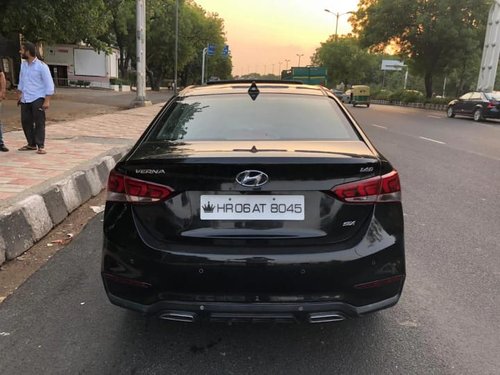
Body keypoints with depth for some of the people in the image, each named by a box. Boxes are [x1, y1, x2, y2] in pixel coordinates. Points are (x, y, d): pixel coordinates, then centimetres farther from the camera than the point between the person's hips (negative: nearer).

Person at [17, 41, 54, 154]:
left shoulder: (41, 66, -10)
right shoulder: (23, 65, 10)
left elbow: (49, 84, -11)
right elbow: (21, 81, 22)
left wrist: (47, 100, -16)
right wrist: (19, 94, 20)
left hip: (37, 99, -7)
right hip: (25, 99, 7)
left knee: (39, 123, -4)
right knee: (26, 121, 8)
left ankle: (40, 146, 1)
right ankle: (31, 144, 19)